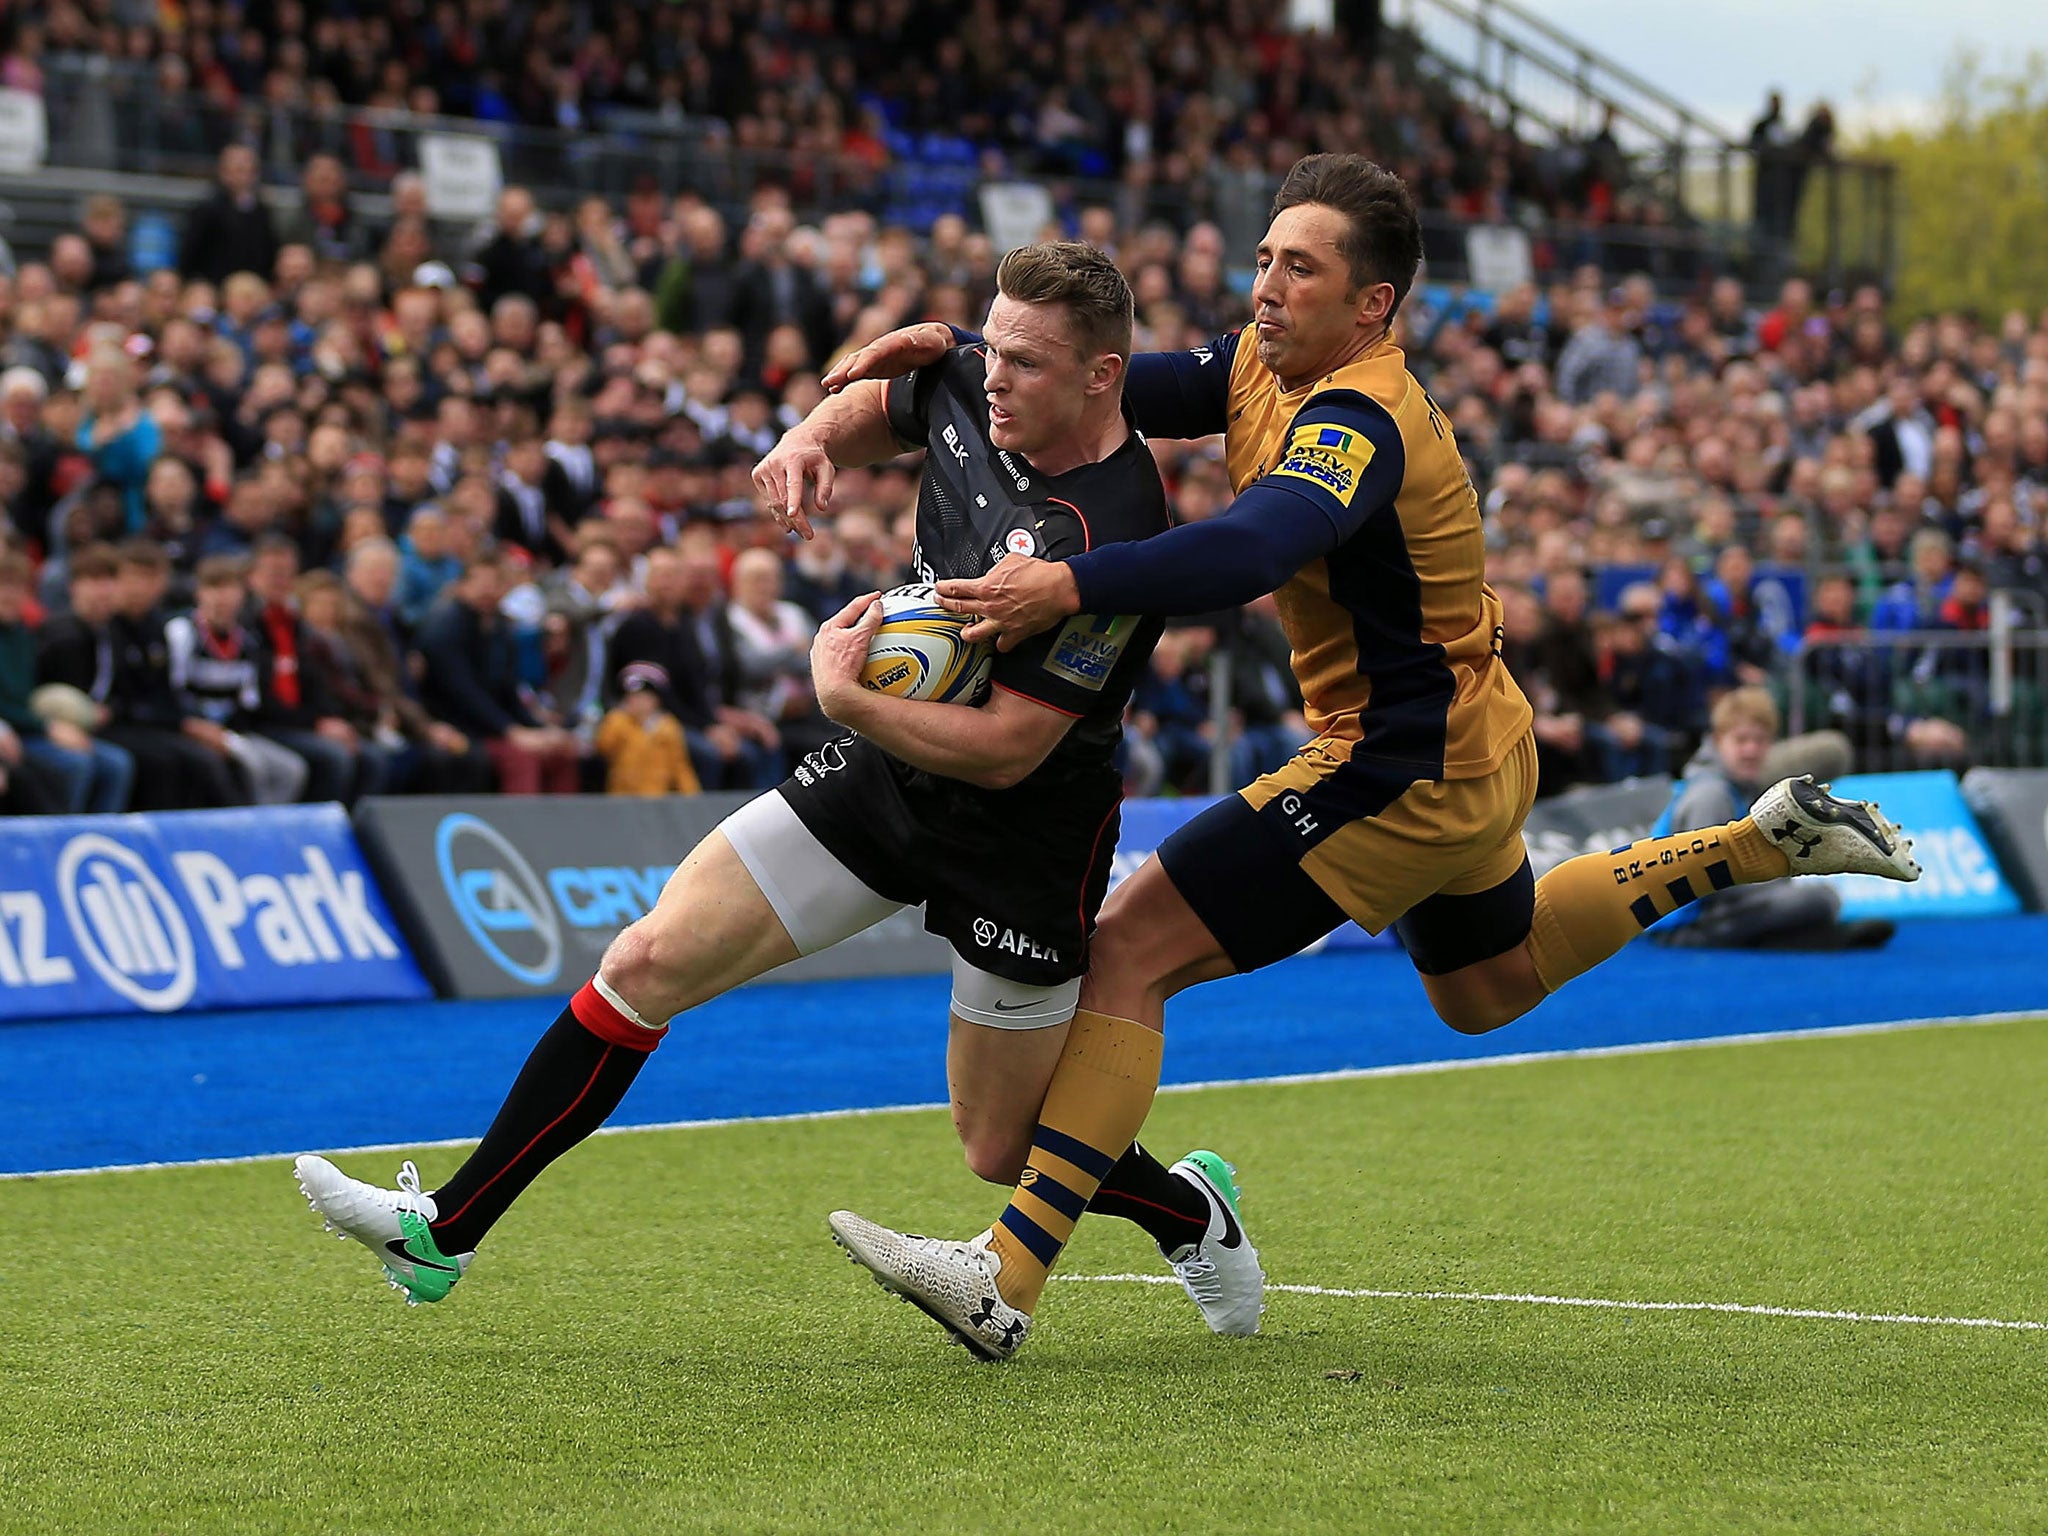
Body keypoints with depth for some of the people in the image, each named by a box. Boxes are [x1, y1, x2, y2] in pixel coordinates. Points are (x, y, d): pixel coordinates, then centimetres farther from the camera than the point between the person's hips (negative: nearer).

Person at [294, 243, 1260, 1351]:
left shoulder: (1106, 541, -30)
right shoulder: (969, 388, -7)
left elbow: (1005, 748, -29)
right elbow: (876, 409, 17)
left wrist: (843, 693, -22)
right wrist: (812, 440, -4)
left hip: (1021, 834, -7)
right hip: (885, 770, 7)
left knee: (1002, 1152, 5)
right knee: (648, 965, -3)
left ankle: (1190, 1210, 39)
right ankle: (445, 1230, 5)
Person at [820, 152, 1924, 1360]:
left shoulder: (1358, 421, -27)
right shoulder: (1269, 365, 1)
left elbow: (1249, 549, -45)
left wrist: (1072, 586, -56)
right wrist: (958, 347, -12)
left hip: (1407, 771, -10)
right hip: (1465, 747, 10)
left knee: (1130, 950, -16)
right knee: (1491, 986, 34)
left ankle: (1007, 1278, -21)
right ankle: (1766, 840, 39)